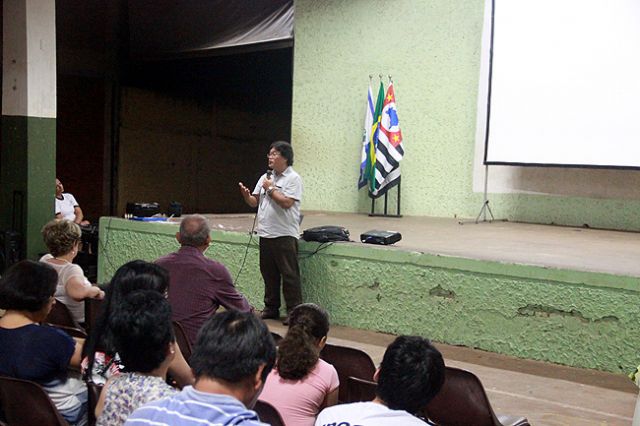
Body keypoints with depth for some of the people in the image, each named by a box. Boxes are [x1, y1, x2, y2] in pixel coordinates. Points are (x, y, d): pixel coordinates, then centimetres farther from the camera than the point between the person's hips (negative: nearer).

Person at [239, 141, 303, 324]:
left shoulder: (293, 178, -6)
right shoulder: (265, 177, 15)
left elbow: (286, 203, -18)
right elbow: (254, 202, 15)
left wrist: (270, 189, -9)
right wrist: (246, 194, -6)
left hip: (284, 234, -7)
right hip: (266, 233, 7)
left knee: (289, 275, -3)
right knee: (269, 273, 13)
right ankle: (271, 308, 23)